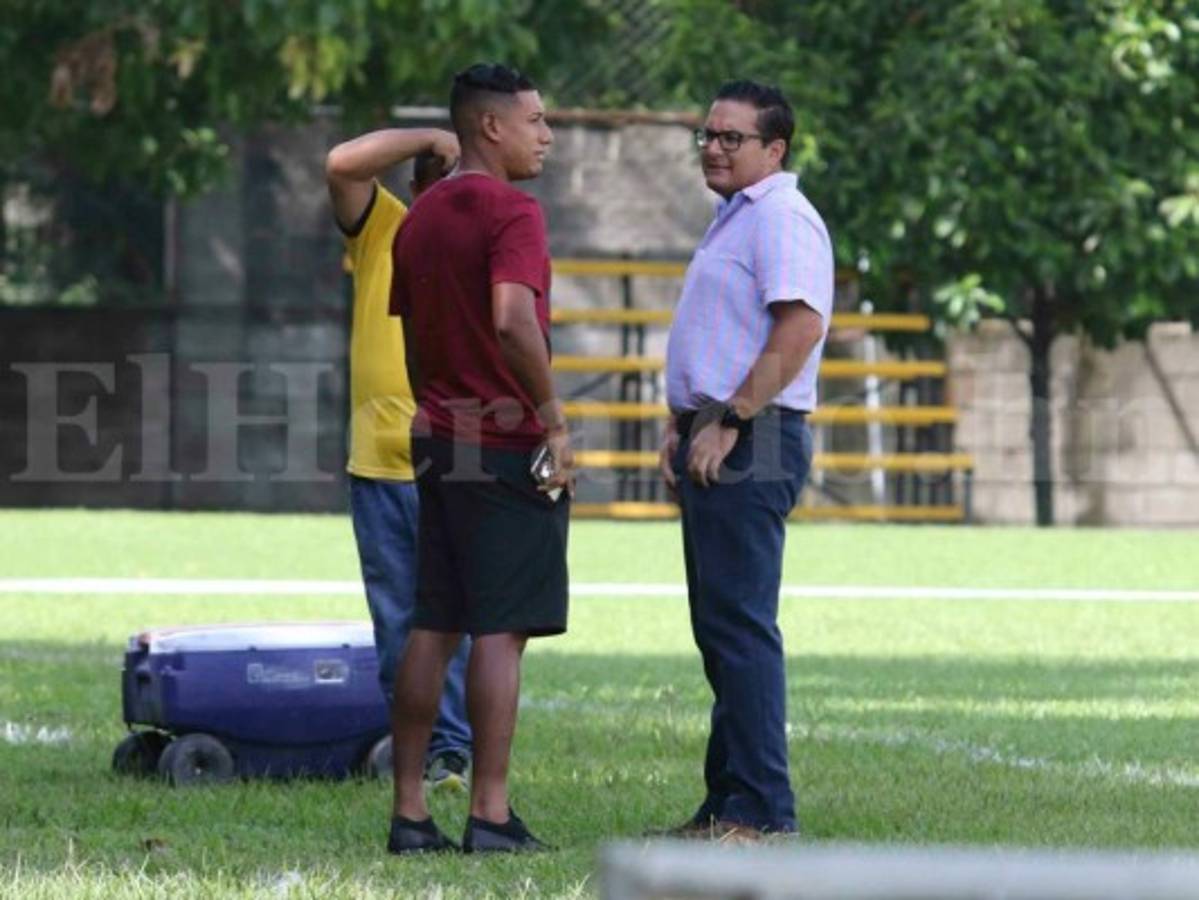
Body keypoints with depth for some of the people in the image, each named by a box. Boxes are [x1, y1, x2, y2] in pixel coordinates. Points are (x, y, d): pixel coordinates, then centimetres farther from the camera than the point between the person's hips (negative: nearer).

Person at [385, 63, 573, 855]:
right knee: (500, 631, -5)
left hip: (440, 440, 8)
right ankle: (491, 817, -5)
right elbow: (512, 319, -26)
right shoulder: (512, 212, -12)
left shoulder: (421, 220, 14)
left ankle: (410, 812, 8)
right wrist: (554, 418, -19)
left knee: (434, 627, 9)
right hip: (510, 445, -8)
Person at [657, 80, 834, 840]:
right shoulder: (735, 217, 21)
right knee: (719, 626, 12)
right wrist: (684, 424, 19)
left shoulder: (781, 219, -12)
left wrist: (728, 421, -22)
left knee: (741, 623, -12)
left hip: (751, 443, -11)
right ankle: (729, 800, 16)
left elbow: (800, 328, -23)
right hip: (714, 442, 11)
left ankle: (761, 808, -12)